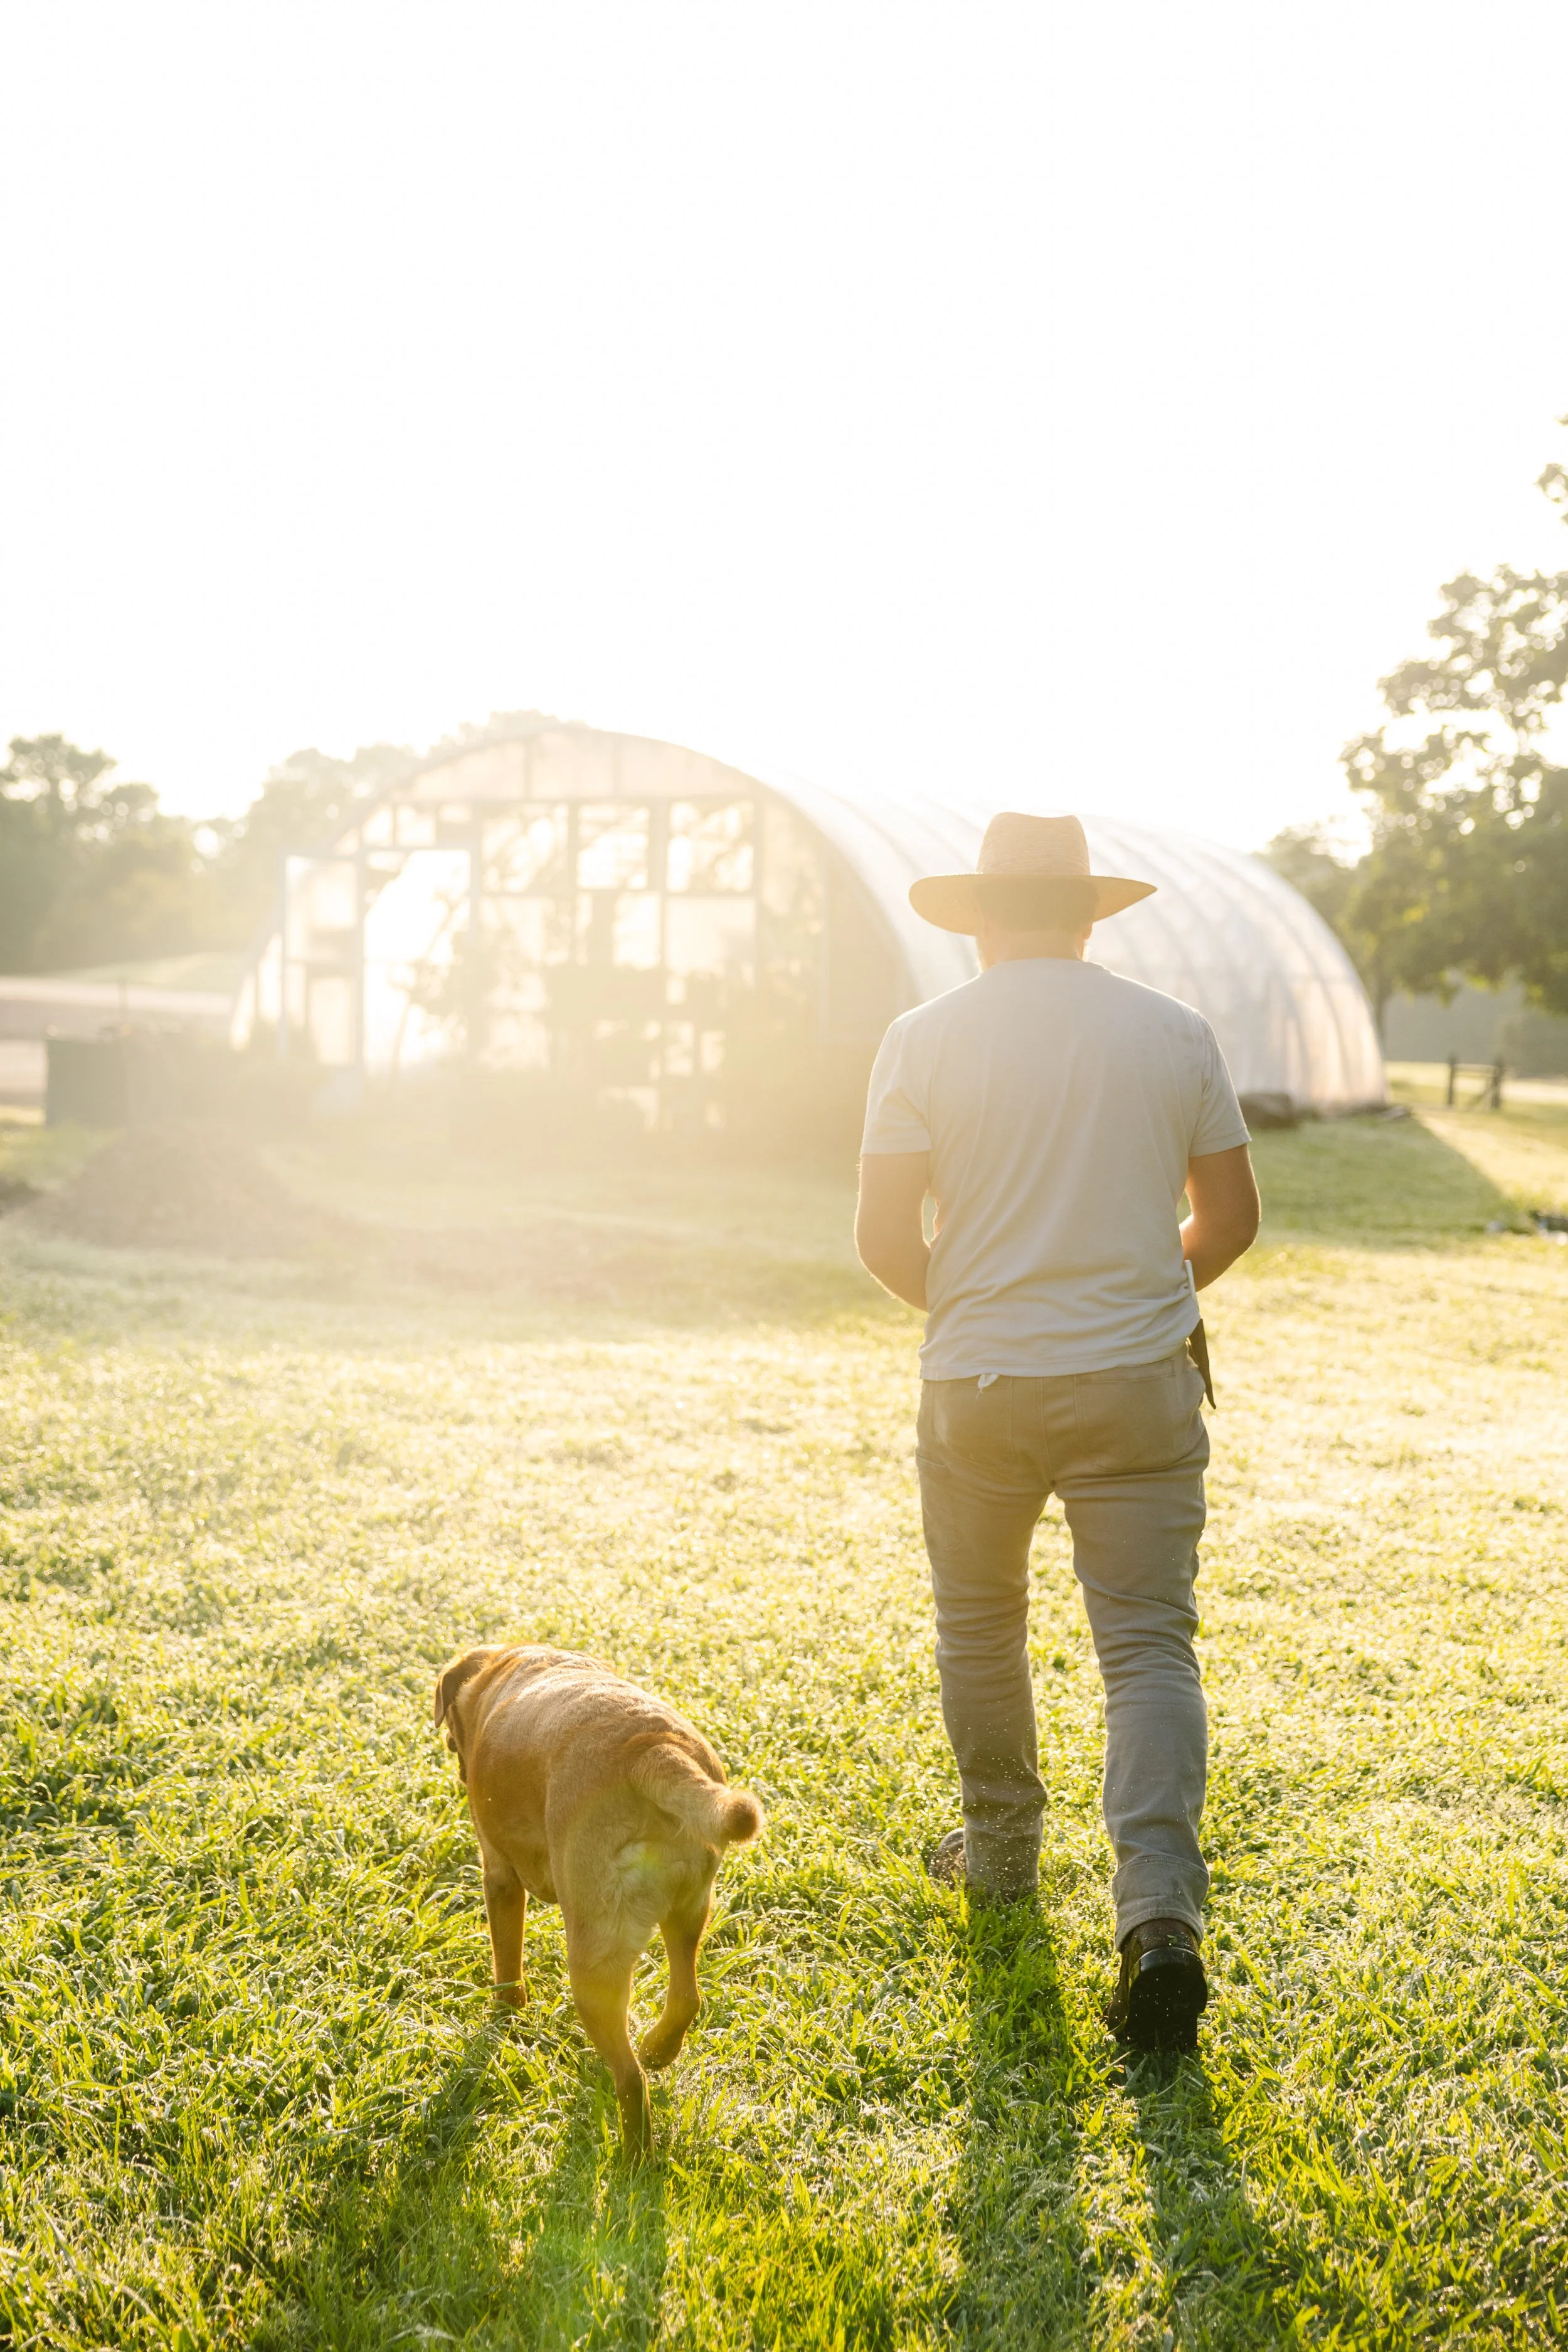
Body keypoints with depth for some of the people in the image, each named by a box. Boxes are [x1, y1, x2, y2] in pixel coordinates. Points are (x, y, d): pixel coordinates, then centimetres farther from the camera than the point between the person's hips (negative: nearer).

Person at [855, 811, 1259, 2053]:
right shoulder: (1177, 1032, 1)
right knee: (1150, 1642, 3)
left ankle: (1002, 1849, 35)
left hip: (979, 1385, 0)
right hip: (1140, 1386, 1)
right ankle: (1161, 1913, -11)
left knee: (981, 1624, 19)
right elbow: (1231, 1218, 6)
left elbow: (885, 1239, -6)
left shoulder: (926, 1037, -4)